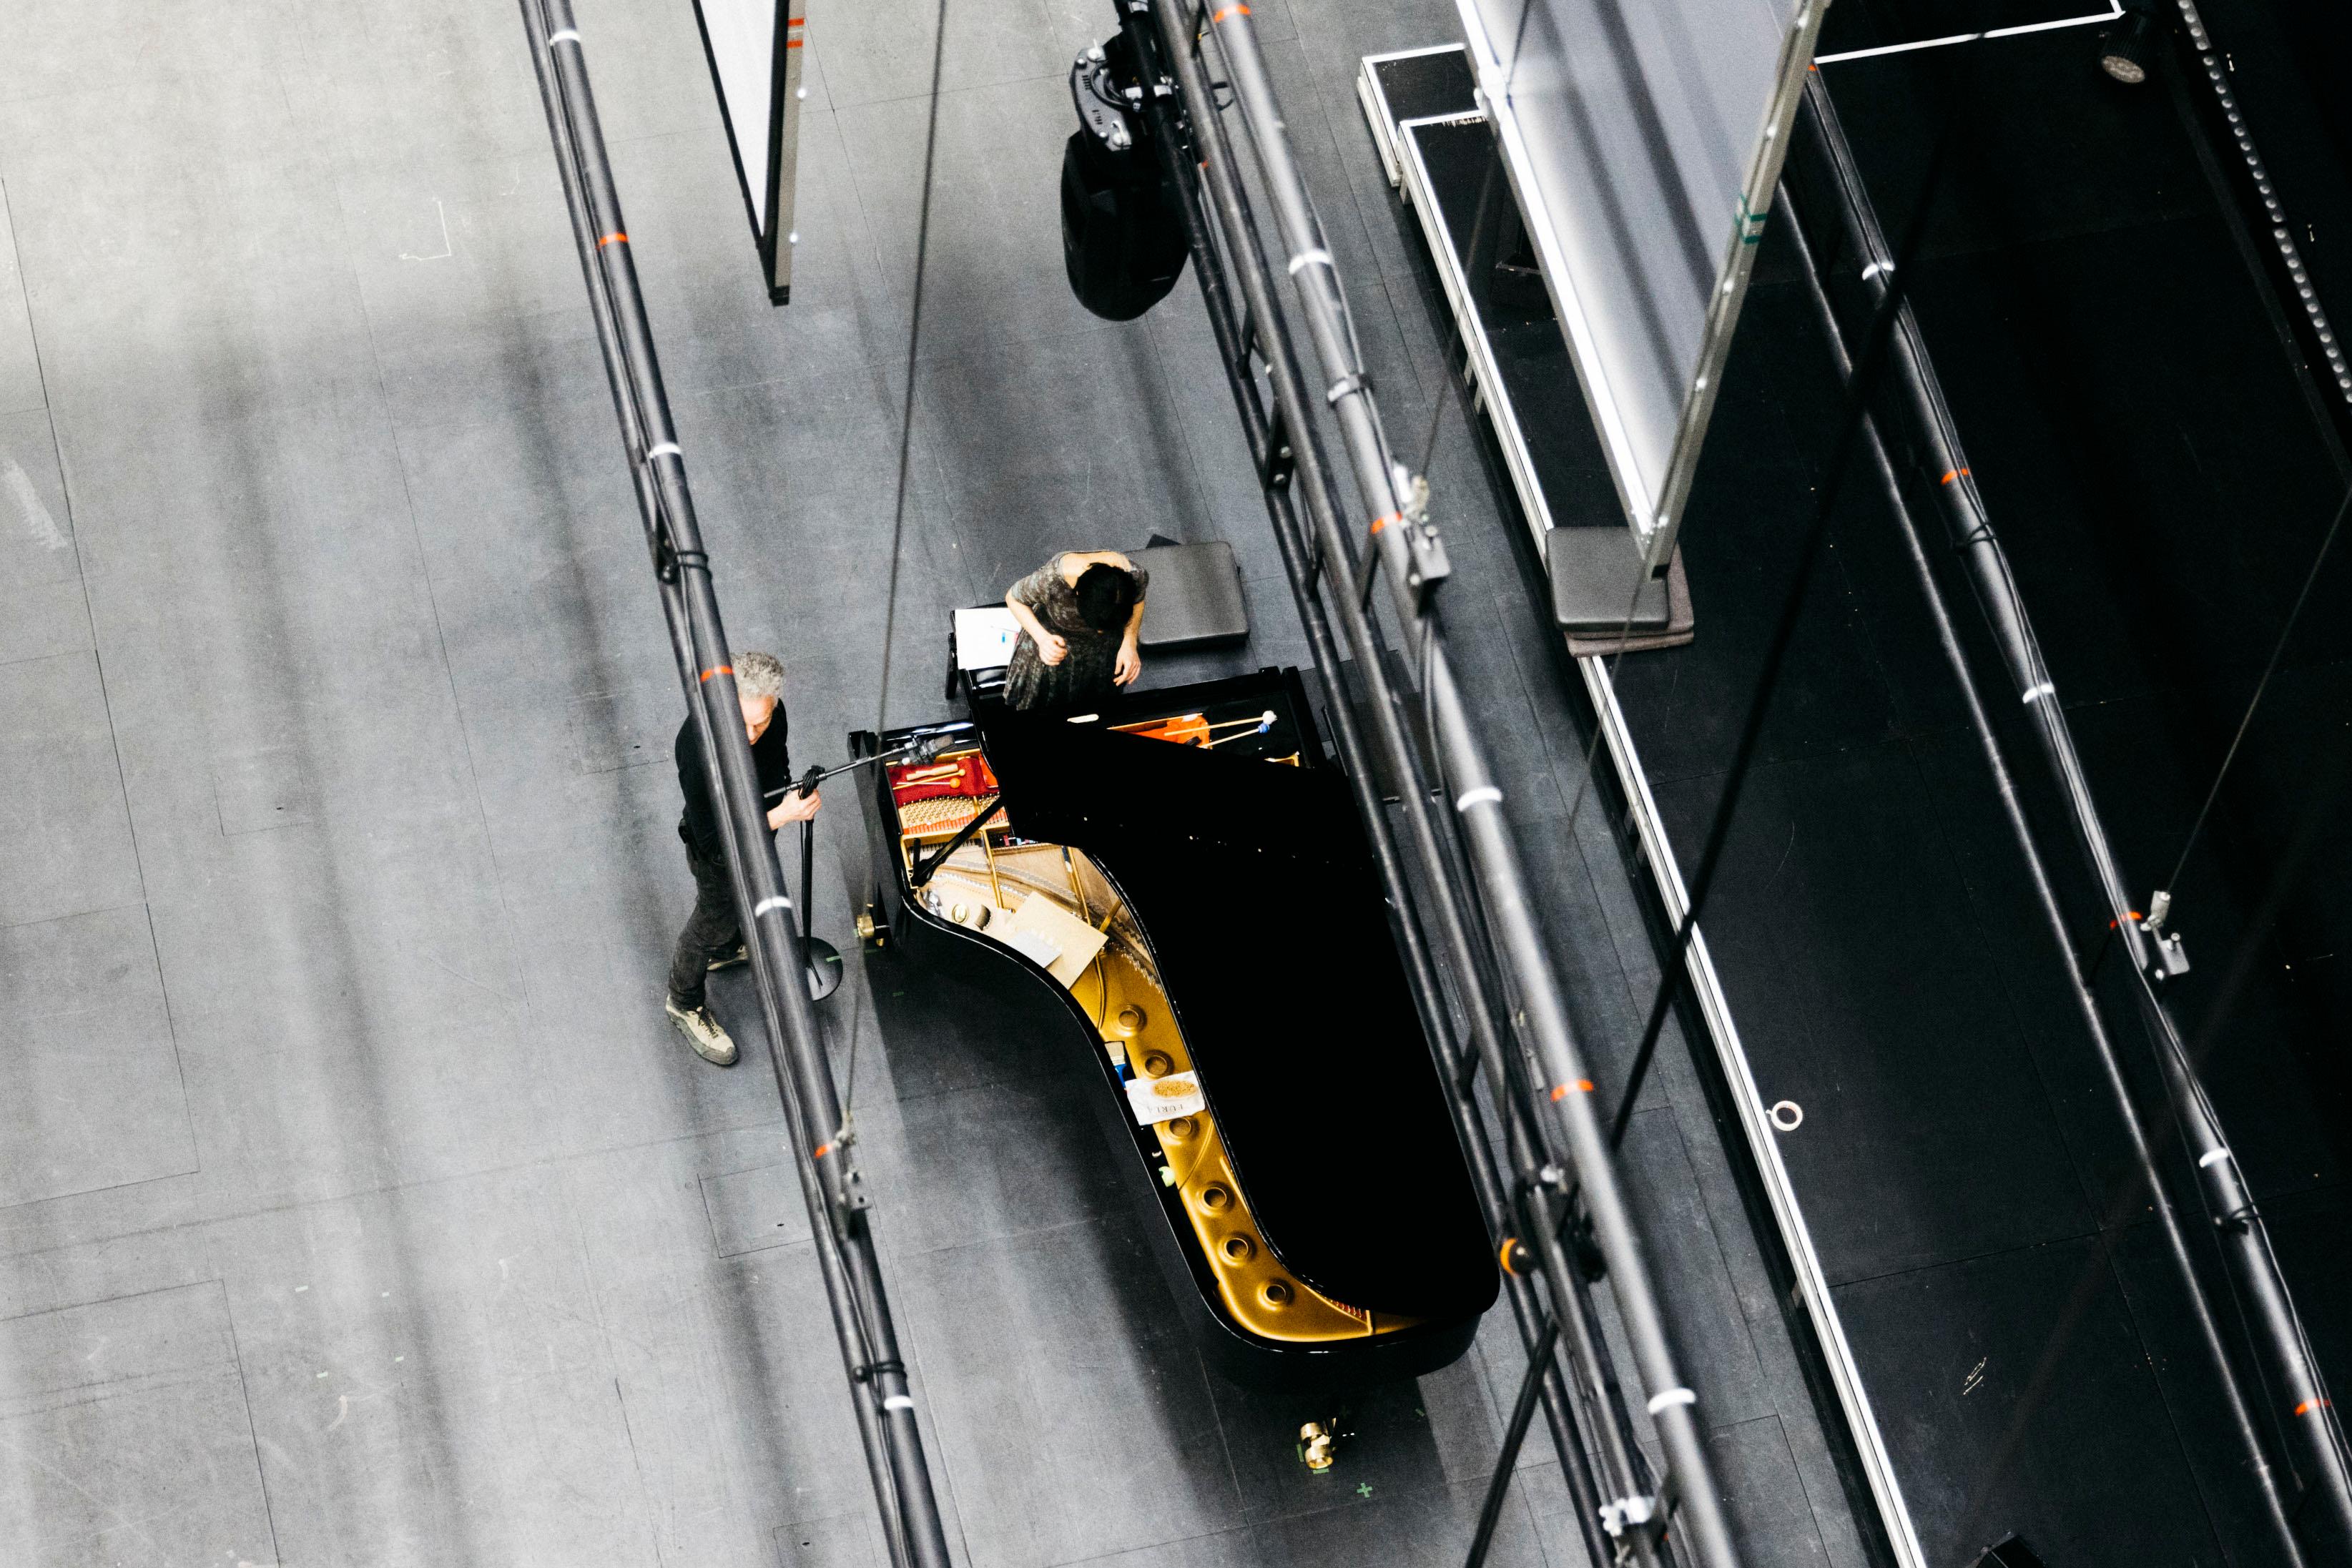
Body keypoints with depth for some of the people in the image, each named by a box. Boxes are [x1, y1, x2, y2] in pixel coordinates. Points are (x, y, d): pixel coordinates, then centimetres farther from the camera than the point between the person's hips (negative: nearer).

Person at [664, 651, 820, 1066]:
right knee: (714, 918, 19)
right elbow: (715, 843, -37)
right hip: (719, 854, -6)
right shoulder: (700, 753, -46)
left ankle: (728, 949, 67)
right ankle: (686, 1004, 48)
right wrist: (782, 815, -44)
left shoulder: (770, 708, -25)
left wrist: (785, 793, 18)